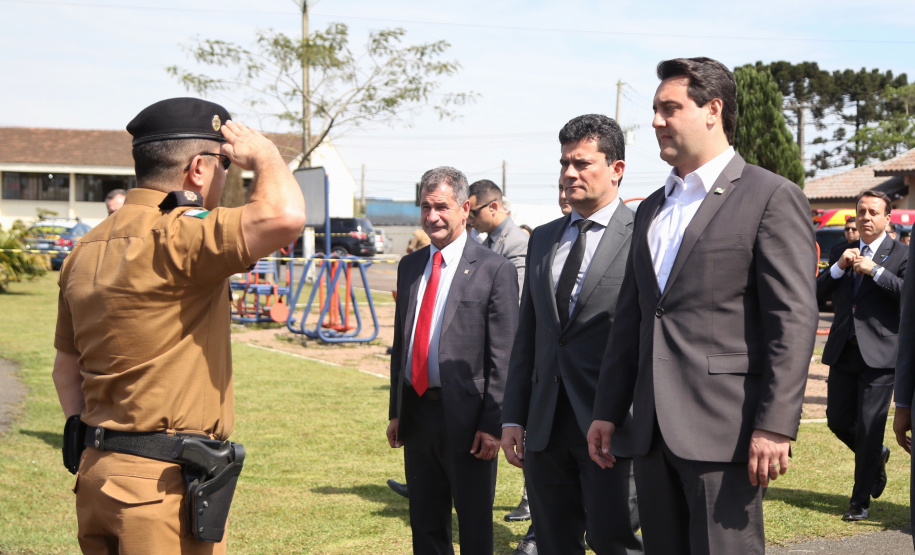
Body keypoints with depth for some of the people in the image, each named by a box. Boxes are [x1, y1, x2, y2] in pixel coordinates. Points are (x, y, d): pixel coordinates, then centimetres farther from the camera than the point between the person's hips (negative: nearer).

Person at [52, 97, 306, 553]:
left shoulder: (88, 249, 12)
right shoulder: (174, 238, -18)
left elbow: (67, 366, 18)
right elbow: (284, 217, -32)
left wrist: (91, 446, 19)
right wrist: (263, 154, -12)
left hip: (97, 470, 9)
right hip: (165, 483, -9)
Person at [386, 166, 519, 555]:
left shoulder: (494, 270, -8)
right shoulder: (410, 266, 11)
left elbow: (503, 357, -10)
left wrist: (492, 424, -14)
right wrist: (396, 411, 12)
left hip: (465, 418, -6)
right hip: (416, 413, 6)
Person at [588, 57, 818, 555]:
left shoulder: (771, 197, -5)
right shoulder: (651, 210, 18)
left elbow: (794, 321, -11)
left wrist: (775, 424, -17)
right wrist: (608, 412, 15)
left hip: (723, 430, -7)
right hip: (653, 430, 7)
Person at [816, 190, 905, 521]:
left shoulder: (901, 255, -1)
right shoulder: (842, 253, 14)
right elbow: (819, 292, 8)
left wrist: (875, 270, -18)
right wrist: (839, 267, -8)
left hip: (879, 353, -5)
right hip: (844, 351, 5)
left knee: (870, 427, -4)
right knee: (837, 419, 9)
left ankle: (861, 500, 8)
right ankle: (876, 456, 39)